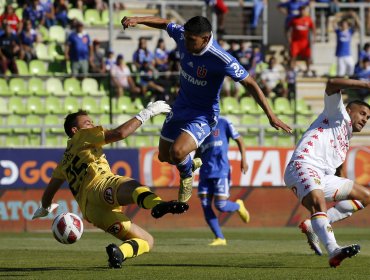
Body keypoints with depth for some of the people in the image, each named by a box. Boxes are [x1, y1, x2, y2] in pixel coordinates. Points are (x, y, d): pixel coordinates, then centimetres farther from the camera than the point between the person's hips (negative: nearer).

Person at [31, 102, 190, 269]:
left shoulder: (66, 161, 41)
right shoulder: (82, 136, 21)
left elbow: (51, 188, 51)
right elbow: (120, 133, 6)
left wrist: (45, 208, 72)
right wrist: (146, 113, 15)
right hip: (100, 185, -7)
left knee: (147, 241, 3)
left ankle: (118, 253, -26)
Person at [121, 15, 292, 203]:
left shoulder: (222, 60, -31)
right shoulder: (182, 35, -16)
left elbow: (249, 84, -23)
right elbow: (164, 24, 5)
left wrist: (271, 116, -24)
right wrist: (137, 20, -11)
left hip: (203, 115, -6)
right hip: (181, 107, 6)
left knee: (177, 152, -28)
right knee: (164, 156, 17)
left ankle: (187, 176, 8)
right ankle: (190, 164, 51)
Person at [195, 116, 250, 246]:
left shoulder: (223, 123, 0)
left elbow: (239, 140, 3)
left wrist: (243, 159, -7)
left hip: (221, 171, -5)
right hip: (205, 172, 5)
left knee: (220, 205, -12)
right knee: (205, 206, -4)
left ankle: (238, 206, 22)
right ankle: (219, 238, 4)